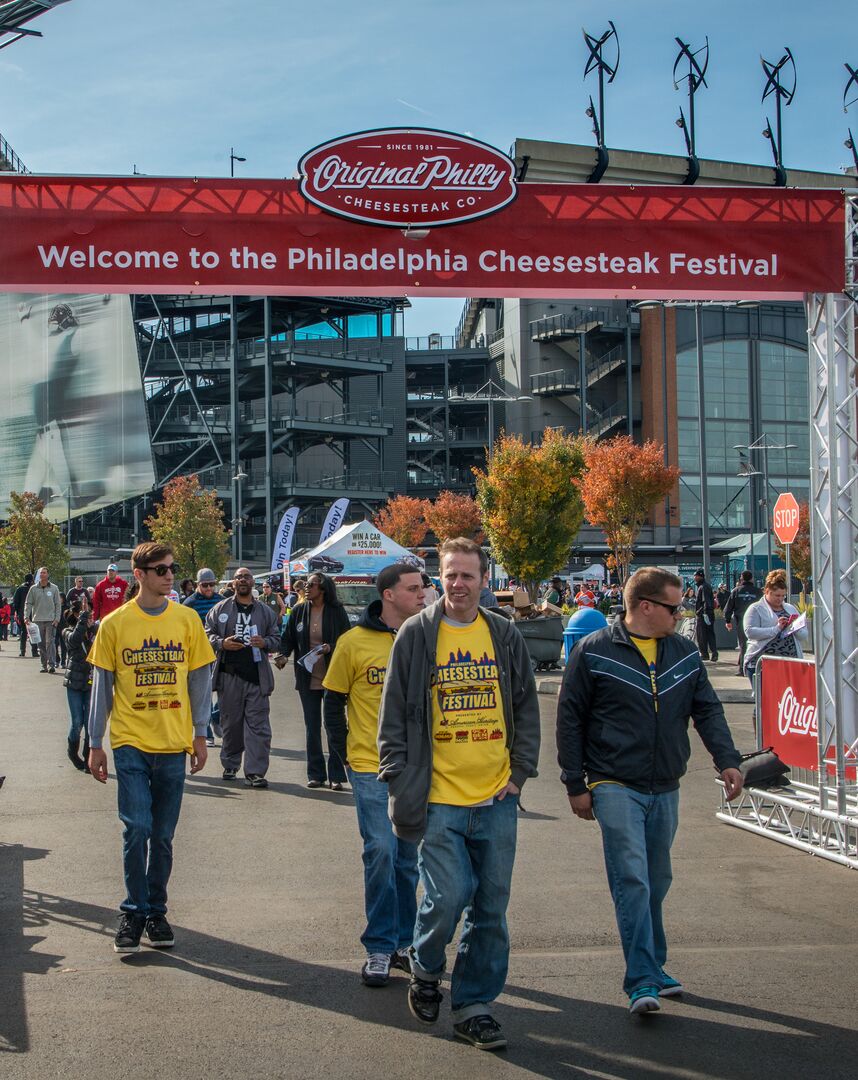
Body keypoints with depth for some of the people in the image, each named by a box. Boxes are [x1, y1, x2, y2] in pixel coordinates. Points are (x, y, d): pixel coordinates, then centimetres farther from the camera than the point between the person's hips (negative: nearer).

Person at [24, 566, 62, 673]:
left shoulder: (54, 588, 3)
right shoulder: (33, 589, 6)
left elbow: (58, 604, 4)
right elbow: (28, 603, 6)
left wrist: (57, 618, -5)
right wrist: (26, 616, -7)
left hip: (51, 620, -2)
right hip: (38, 620, 2)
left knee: (50, 642, -10)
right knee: (41, 644, 5)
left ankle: (52, 664, -12)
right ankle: (44, 665, 11)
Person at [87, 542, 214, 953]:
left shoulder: (187, 620, 2)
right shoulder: (114, 624, -1)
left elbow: (200, 679, 7)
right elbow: (102, 685, 3)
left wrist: (199, 734, 4)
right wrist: (95, 744, 2)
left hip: (173, 744, 2)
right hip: (130, 744, -2)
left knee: (163, 836, 9)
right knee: (137, 829, -9)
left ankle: (156, 911, 22)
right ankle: (134, 912, 7)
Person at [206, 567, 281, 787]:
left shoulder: (265, 612, 12)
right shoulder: (220, 609, 8)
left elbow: (276, 639, 14)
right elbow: (207, 633, 8)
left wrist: (265, 643, -8)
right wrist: (222, 643, -11)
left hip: (257, 676, 0)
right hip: (229, 675, 0)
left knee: (258, 725, -5)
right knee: (230, 723, 8)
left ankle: (255, 772, -4)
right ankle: (230, 765, 24)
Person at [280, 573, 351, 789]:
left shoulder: (336, 611, -5)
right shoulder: (299, 611, 4)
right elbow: (288, 637, 8)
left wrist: (330, 648, -20)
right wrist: (283, 655, -10)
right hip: (307, 679, 3)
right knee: (312, 728, 9)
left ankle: (336, 775, 7)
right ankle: (316, 774, 17)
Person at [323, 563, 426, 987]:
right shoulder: (354, 642, -4)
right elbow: (334, 700, 3)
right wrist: (344, 753, 0)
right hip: (371, 765, -3)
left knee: (407, 856, 11)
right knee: (381, 850, -8)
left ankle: (403, 941, 23)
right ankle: (380, 948, 4)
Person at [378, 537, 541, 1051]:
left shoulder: (506, 635, 7)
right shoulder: (416, 635, 0)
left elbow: (527, 708, 13)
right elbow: (394, 715, 2)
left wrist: (520, 772, 4)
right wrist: (400, 779, -4)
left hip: (497, 799, 3)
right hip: (439, 799, -3)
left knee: (491, 908, 7)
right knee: (447, 897, -11)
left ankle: (474, 1005, 21)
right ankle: (426, 970, 20)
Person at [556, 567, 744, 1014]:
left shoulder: (685, 653, 9)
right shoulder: (593, 652, -5)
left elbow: (707, 709, 11)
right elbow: (570, 720, -3)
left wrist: (727, 759, -6)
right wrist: (576, 784, -5)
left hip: (665, 788, 5)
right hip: (615, 787, -5)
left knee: (655, 881, 14)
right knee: (632, 879, -13)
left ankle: (652, 967, 28)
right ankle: (642, 982, -12)